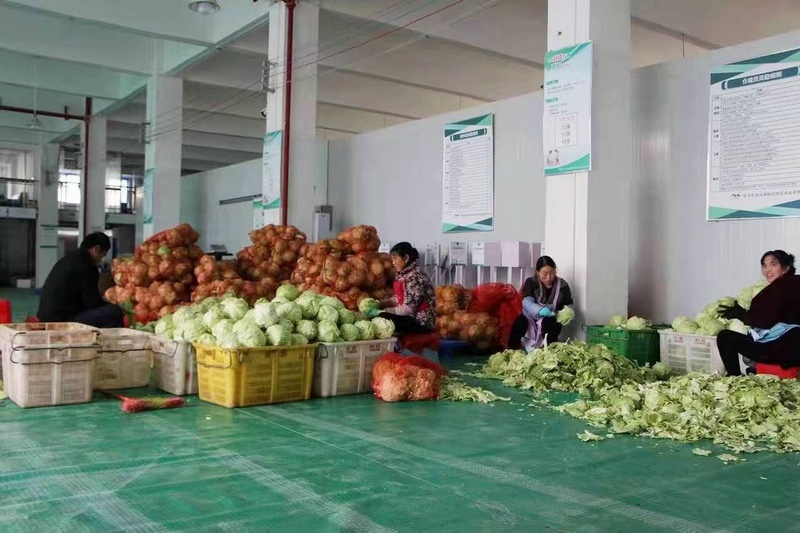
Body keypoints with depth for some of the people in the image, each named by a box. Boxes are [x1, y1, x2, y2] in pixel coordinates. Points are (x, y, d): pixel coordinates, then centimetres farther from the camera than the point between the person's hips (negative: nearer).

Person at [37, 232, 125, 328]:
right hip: (63, 321, -10)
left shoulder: (69, 259, 14)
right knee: (115, 312, -15)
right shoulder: (86, 265, -13)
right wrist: (113, 306, 7)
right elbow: (93, 302, -10)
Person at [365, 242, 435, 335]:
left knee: (382, 317, -25)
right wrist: (380, 304, -3)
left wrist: (380, 312, -20)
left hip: (421, 322, -9)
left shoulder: (415, 277, -19)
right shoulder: (403, 274, 9)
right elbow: (399, 299, 12)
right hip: (409, 317, 9)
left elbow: (408, 309, -23)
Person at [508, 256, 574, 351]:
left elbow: (569, 305, 1)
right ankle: (511, 350, -26)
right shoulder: (531, 282, -5)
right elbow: (527, 302, -20)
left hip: (550, 321, 1)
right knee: (520, 321, -32)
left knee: (549, 323, -34)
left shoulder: (562, 285, -1)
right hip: (531, 318, 0)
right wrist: (540, 310, -41)